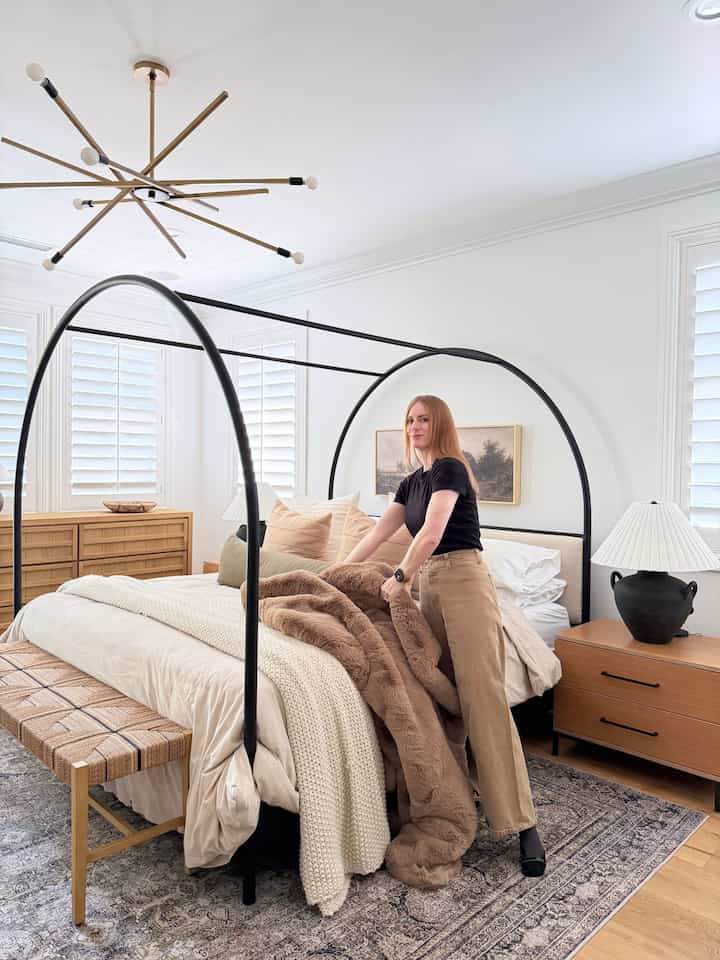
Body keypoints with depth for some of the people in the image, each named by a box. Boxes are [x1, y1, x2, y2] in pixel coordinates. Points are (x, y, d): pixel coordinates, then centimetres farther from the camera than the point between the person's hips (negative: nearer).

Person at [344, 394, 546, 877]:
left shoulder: (449, 467, -8)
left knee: (484, 698, -9)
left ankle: (524, 823, -3)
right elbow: (378, 534, 22)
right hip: (430, 586, 9)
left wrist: (400, 578, -11)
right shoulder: (413, 481, 18)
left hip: (464, 582, -9)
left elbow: (432, 533, -19)